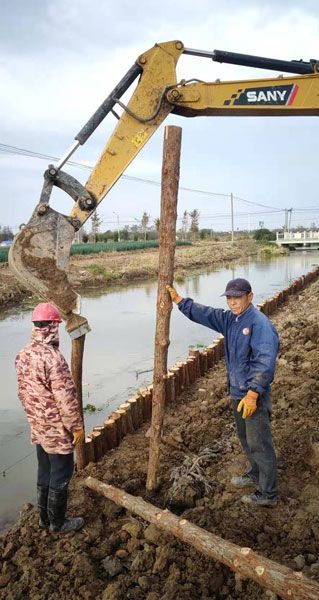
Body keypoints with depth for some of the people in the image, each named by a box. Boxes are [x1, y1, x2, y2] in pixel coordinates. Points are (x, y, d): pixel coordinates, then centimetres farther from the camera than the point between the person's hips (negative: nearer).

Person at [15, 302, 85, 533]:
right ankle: (58, 522, 25)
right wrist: (77, 426, -13)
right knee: (60, 475, 9)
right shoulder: (52, 357, -27)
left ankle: (45, 517, 37)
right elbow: (66, 397, -24)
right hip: (58, 429, -8)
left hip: (38, 427, 8)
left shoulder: (23, 355, 0)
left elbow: (23, 391, 10)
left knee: (45, 472, 21)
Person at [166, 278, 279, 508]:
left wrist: (252, 394, -30)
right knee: (246, 438, 24)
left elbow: (265, 362, -27)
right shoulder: (229, 319, 6)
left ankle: (268, 494, 16)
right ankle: (255, 474, 44)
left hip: (255, 394, -9)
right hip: (237, 391, 9)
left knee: (259, 443, 2)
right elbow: (203, 313, 15)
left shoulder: (259, 323, -21)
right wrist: (178, 300, 11)